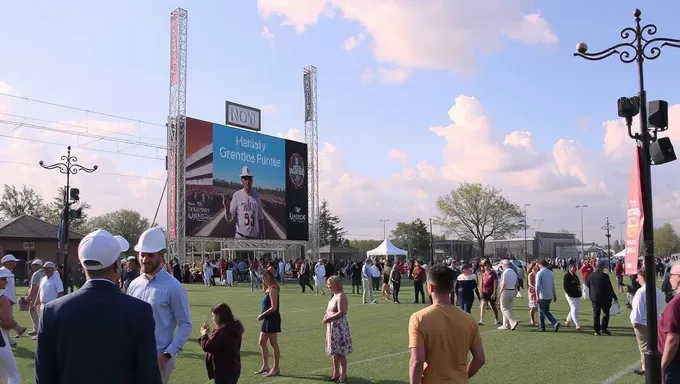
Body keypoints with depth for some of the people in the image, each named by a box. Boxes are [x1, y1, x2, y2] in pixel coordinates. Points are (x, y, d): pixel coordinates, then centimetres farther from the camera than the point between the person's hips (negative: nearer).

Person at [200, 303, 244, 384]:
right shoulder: (234, 328, 9)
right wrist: (209, 333, 9)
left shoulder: (222, 330, -21)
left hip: (223, 371, -10)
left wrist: (204, 334, -2)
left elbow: (207, 346, -19)